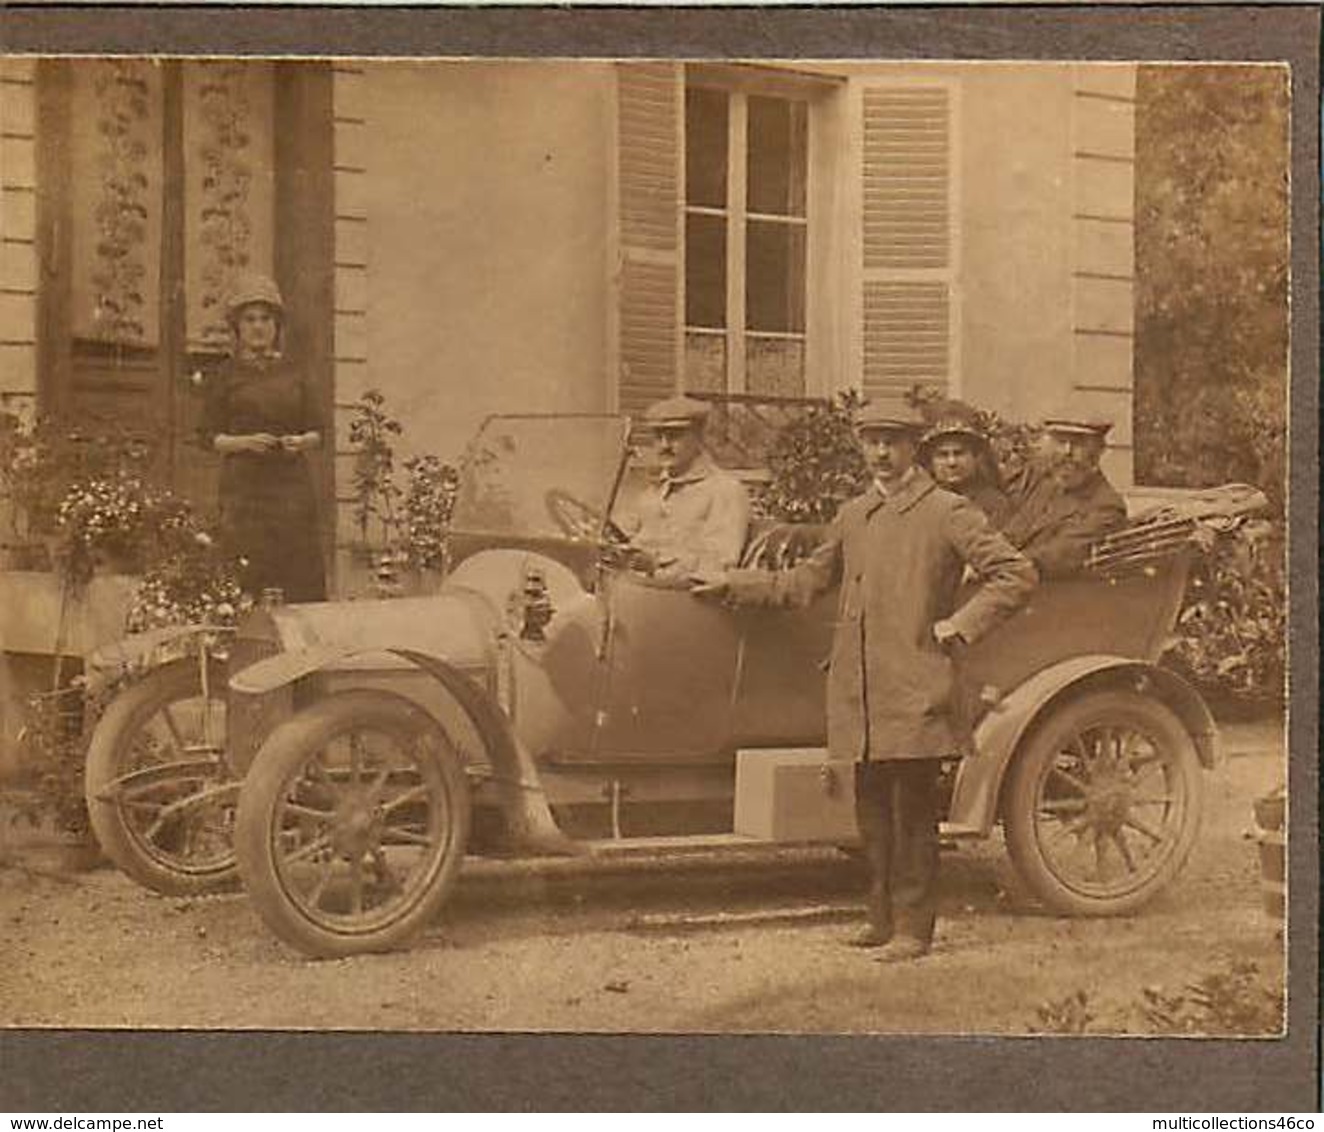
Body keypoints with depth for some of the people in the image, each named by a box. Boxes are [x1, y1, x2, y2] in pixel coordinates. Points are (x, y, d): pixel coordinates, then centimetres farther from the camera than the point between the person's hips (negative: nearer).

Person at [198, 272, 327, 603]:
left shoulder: (293, 373, 14)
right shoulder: (226, 375, 6)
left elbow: (316, 432, 16)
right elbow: (209, 435, 3)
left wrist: (302, 441, -6)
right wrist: (244, 442, -13)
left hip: (293, 487, 3)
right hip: (245, 488, -3)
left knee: (302, 577, -5)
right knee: (249, 582, -9)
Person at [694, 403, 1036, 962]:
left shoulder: (949, 513, -3)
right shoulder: (852, 516, 15)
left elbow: (1016, 575, -6)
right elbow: (806, 582, 24)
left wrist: (958, 626, -10)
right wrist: (732, 583, 21)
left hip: (914, 691, -6)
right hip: (858, 694, 6)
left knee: (912, 814, -1)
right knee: (872, 811, 12)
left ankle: (912, 929, 7)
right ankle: (883, 919, 23)